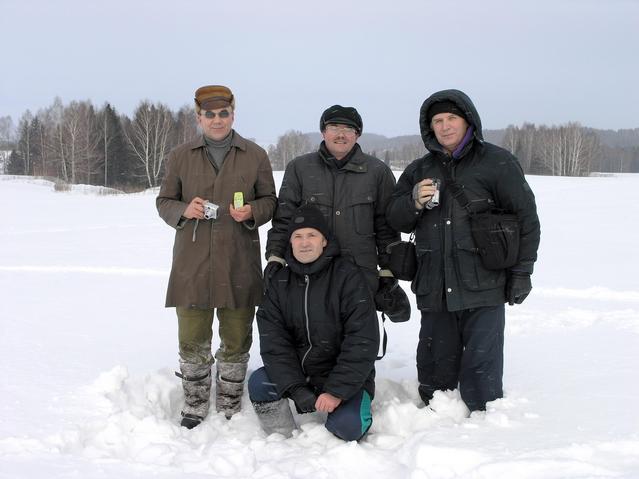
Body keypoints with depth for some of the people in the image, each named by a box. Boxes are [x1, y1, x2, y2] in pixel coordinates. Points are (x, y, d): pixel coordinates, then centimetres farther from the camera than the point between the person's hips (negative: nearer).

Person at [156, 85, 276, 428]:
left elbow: (269, 201, 11)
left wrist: (252, 212, -11)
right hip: (192, 263, 0)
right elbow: (163, 202, 11)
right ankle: (194, 407, 20)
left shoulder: (255, 156, 6)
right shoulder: (180, 156, 7)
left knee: (236, 340, 6)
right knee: (192, 339, 4)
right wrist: (183, 211, -11)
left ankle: (230, 409, 21)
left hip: (239, 264, 0)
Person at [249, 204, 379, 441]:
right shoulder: (280, 282, 2)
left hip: (345, 377, -4)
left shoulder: (348, 276, -11)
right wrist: (295, 388, -20)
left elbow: (363, 341, -17)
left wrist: (337, 391, -23)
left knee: (346, 427, -26)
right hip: (296, 373, 4)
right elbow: (273, 341, -6)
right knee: (258, 384, -21)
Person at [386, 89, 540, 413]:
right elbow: (394, 219, 14)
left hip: (483, 288, -4)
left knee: (481, 365, -2)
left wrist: (521, 273, -2)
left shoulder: (497, 162, 1)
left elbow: (526, 217, 1)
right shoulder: (419, 170, 14)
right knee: (435, 364, 11)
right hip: (434, 289, 4)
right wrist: (414, 203, -8)